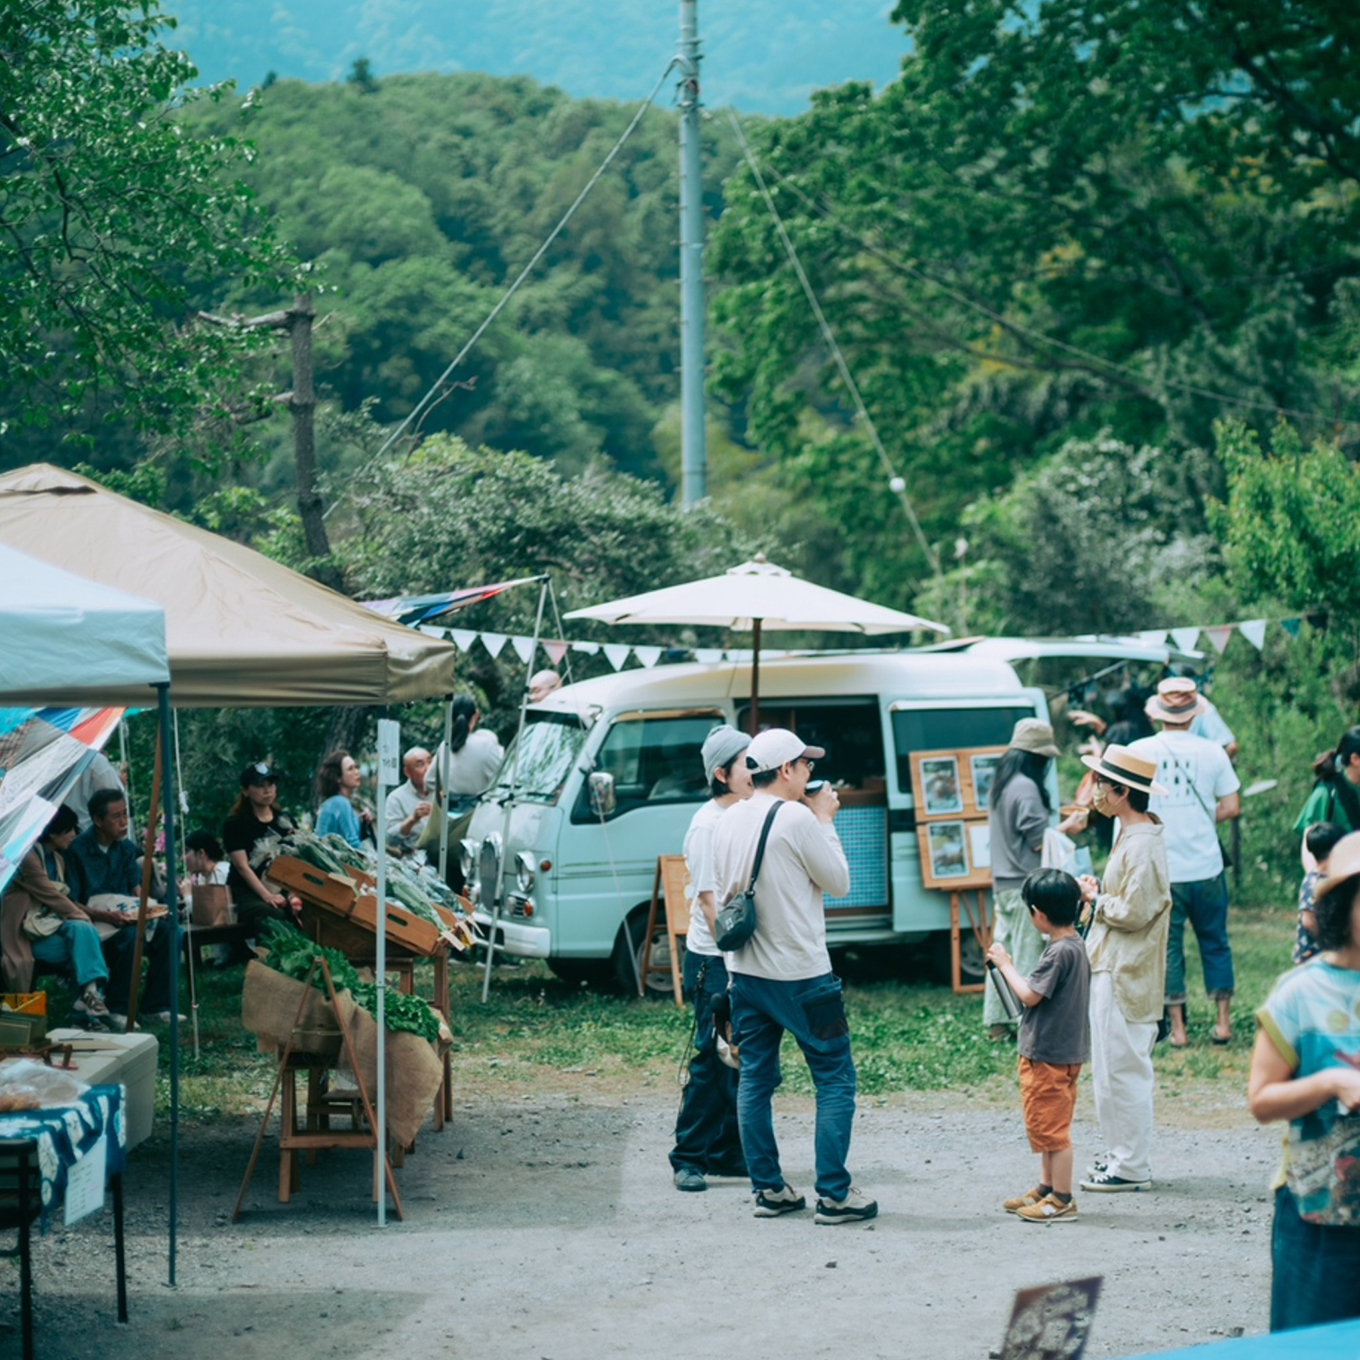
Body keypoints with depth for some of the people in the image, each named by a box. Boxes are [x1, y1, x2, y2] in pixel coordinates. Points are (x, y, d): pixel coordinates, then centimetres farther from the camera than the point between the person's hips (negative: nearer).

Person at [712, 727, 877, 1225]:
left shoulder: (727, 822, 7)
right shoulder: (797, 818, -15)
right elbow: (839, 883, -6)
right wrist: (825, 821, 3)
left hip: (746, 972, 7)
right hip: (801, 974, -7)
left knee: (755, 1080, 11)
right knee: (835, 1080, 1)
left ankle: (768, 1189, 13)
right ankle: (834, 1194, 0)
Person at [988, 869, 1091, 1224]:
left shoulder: (1060, 952, -23)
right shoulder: (1074, 944, 7)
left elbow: (1030, 995, -22)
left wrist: (1006, 965, -11)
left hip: (1049, 1056, -10)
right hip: (1060, 1051, 10)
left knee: (1051, 1127, -3)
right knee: (1046, 1125, 20)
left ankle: (1061, 1201, 3)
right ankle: (1047, 1188, 30)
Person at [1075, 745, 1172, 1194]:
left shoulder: (1143, 845, -19)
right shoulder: (1130, 836, 13)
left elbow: (1134, 912, -22)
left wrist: (1096, 900, -8)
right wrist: (1097, 898, 6)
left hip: (1125, 975, -11)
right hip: (1110, 968, 11)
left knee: (1123, 1069, -5)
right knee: (1110, 1068, 15)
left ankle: (1132, 1167, 0)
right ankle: (1122, 1153, 23)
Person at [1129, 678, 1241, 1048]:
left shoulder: (1138, 752, -5)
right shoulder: (1212, 751, -3)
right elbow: (1232, 807, 0)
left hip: (1160, 868, -1)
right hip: (1207, 867, 1)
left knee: (1168, 945, 8)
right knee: (1214, 942, 14)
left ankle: (1177, 1028, 8)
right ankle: (1223, 1021, 14)